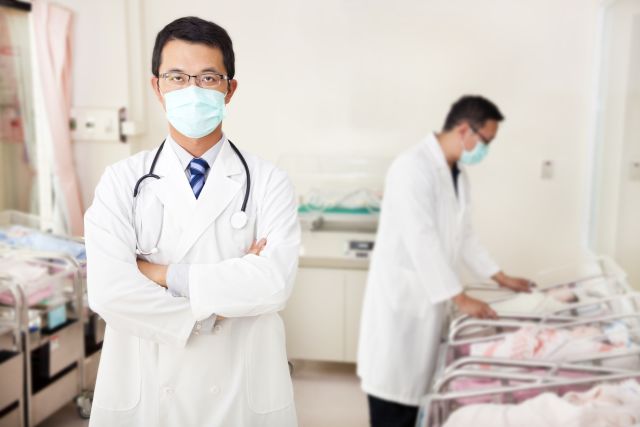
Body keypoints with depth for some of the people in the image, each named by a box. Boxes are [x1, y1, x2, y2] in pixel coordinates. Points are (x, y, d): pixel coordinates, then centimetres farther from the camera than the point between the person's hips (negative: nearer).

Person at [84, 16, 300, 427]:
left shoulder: (267, 182, -7)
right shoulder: (123, 181, -5)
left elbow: (274, 282, -21)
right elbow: (108, 290, -17)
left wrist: (165, 274, -17)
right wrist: (210, 312, -16)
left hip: (243, 392, 0)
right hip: (145, 391, 1)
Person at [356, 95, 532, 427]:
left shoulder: (457, 173, 10)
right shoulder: (413, 167, -20)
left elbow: (463, 234, 18)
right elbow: (421, 241, -25)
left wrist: (501, 278, 16)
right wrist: (460, 298, -22)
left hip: (429, 295, 9)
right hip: (401, 295, -8)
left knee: (417, 383, 14)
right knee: (395, 386, 1)